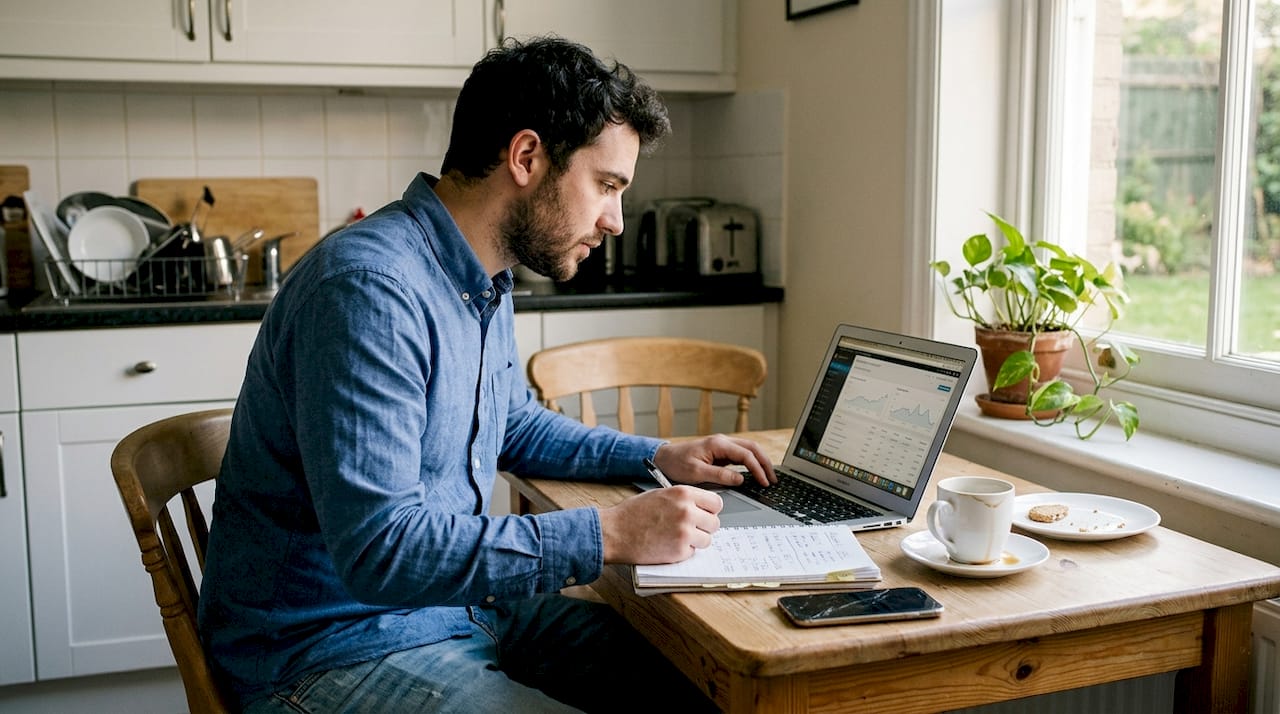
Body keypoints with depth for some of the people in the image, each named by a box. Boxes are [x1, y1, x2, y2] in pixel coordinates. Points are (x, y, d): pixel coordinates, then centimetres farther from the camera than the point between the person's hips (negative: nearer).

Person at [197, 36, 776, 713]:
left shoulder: (485, 282, 6)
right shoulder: (370, 288, -25)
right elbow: (379, 549, -31)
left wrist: (657, 455, 12)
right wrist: (610, 535, -27)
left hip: (460, 602, 9)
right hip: (333, 646, -9)